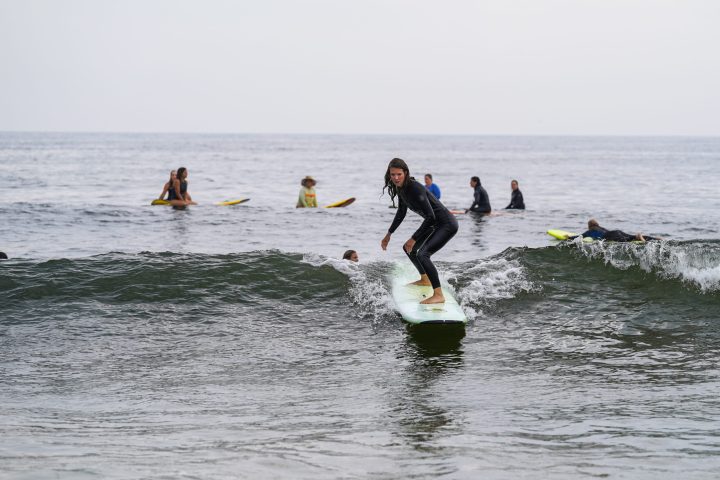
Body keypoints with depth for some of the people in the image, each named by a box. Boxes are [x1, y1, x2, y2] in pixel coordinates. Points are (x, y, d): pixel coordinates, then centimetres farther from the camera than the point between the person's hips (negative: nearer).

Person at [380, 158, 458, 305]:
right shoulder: (401, 188, 2)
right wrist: (388, 234, 24)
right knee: (408, 248, 24)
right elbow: (401, 213, 20)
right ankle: (425, 280, 44)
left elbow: (430, 217, -30)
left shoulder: (415, 188, -26)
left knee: (423, 255, -26)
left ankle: (439, 295, -26)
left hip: (447, 225, -10)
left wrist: (414, 239, -28)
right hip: (434, 224, 10)